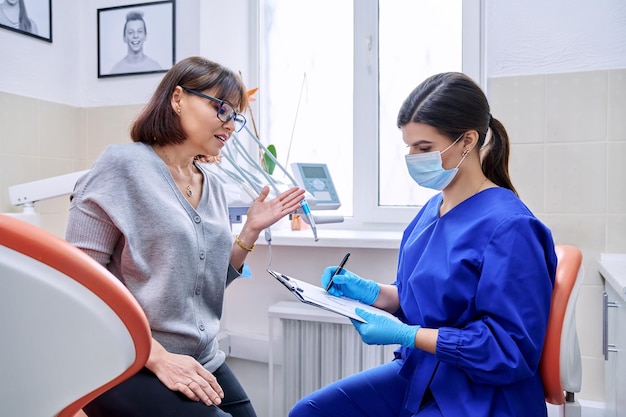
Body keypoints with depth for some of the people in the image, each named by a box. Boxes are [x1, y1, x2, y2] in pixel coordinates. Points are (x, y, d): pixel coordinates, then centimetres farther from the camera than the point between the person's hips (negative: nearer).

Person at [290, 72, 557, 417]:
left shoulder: (509, 226, -22)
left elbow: (510, 349, -20)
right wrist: (371, 291, -3)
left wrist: (404, 335, -23)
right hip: (418, 375, 8)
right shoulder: (433, 209, 3)